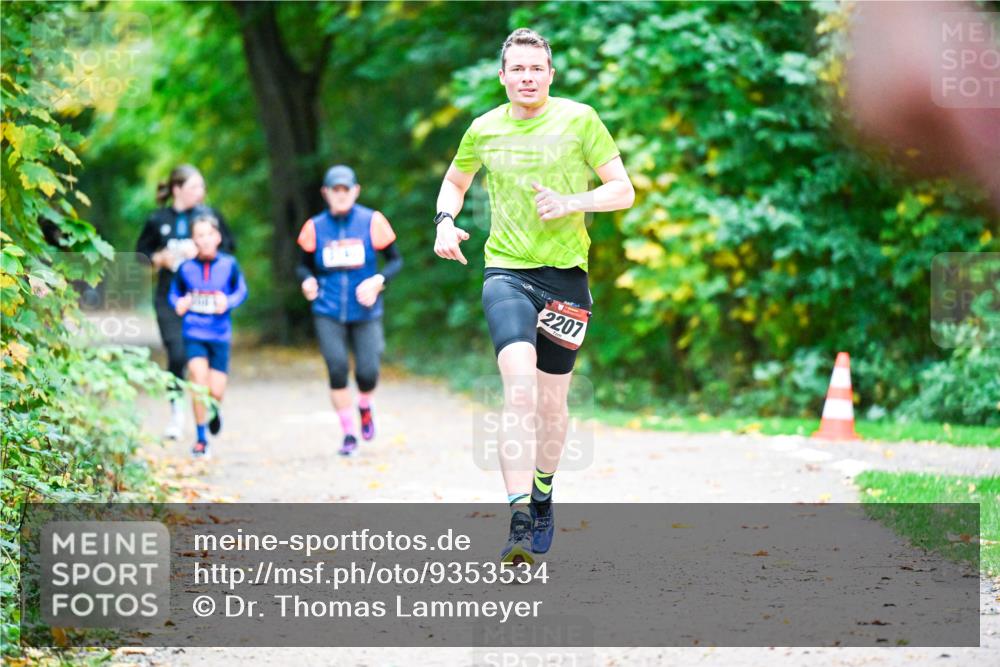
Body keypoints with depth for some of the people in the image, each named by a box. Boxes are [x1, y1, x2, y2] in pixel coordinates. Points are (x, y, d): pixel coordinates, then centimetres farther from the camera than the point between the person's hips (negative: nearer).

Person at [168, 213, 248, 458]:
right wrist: (179, 304, -11)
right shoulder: (186, 268, -4)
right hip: (194, 333, -1)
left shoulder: (228, 265, -5)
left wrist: (228, 302, -14)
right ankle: (201, 438, -2)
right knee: (199, 381, -15)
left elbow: (241, 291, 5)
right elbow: (174, 293, 10)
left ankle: (215, 410, 40)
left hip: (220, 334, 1)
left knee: (216, 390, 0)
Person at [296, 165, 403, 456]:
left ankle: (365, 408, 28)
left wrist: (378, 281, -14)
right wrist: (307, 280, -10)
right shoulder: (315, 227, 2)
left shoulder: (372, 221, -2)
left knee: (367, 371, -9)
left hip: (365, 312, -1)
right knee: (337, 368, -14)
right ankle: (348, 434, 3)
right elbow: (305, 264, 12)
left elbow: (395, 260, 3)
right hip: (328, 313, 1)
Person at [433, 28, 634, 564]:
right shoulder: (484, 129, 5)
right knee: (520, 386, -21)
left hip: (565, 274, 1)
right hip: (506, 272, 0)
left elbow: (623, 191, 0)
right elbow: (455, 181, 25)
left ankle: (542, 496, 37)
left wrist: (570, 203, -16)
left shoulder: (578, 119, -1)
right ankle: (519, 520, -28)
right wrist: (445, 221, 5)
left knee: (551, 399, 9)